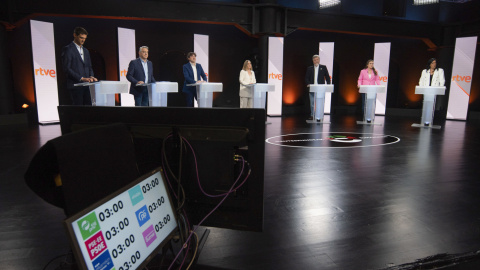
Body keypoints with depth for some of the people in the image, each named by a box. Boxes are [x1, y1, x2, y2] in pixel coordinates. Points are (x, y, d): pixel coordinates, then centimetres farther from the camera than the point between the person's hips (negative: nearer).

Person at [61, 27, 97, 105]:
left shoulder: (86, 51, 21)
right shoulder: (68, 49, -1)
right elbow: (66, 68, -9)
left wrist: (91, 76, 2)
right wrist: (81, 78, -16)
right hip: (75, 85, -6)